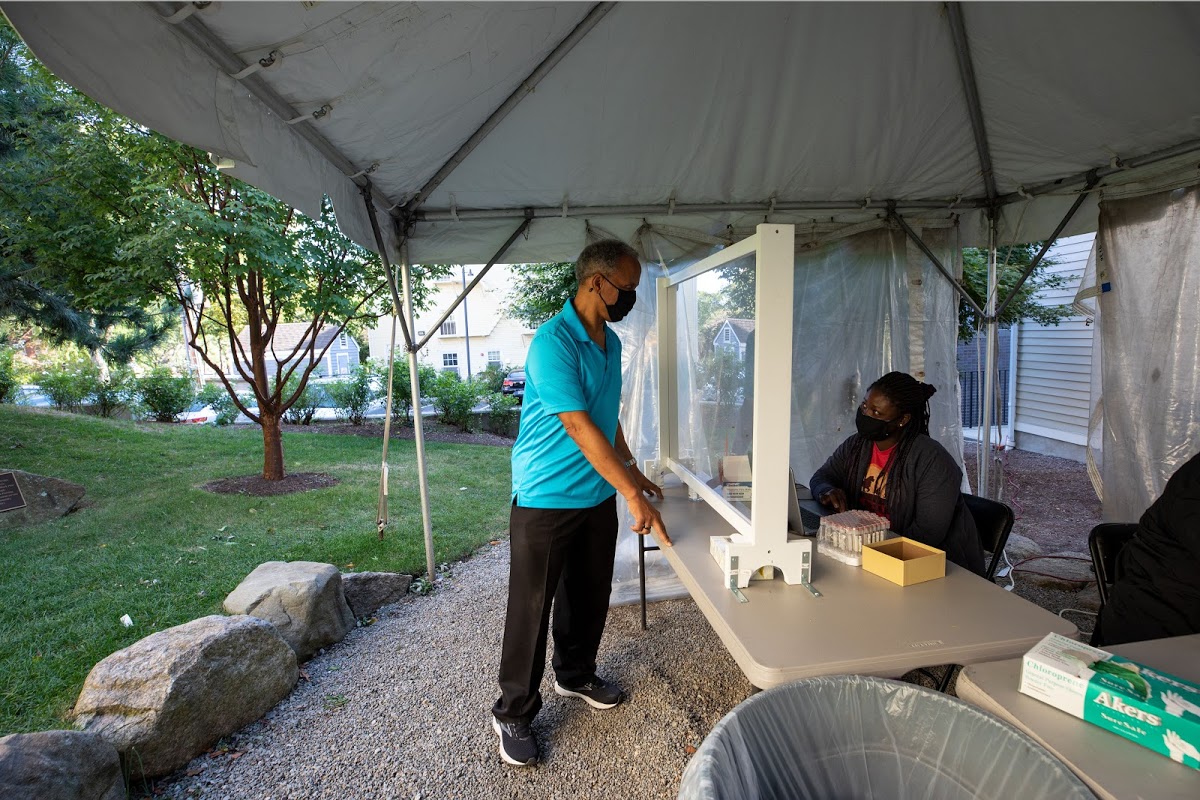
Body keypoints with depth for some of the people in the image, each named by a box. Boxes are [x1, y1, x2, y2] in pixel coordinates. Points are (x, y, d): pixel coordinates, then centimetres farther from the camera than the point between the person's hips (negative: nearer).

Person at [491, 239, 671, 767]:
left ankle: (575, 675, 43)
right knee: (531, 607, 6)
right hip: (546, 499, -8)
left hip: (598, 495, 8)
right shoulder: (553, 343, -22)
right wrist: (633, 496, -23)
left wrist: (632, 471, 18)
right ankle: (514, 712, 25)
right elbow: (581, 429, -25)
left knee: (590, 596, 20)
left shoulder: (611, 341, 7)